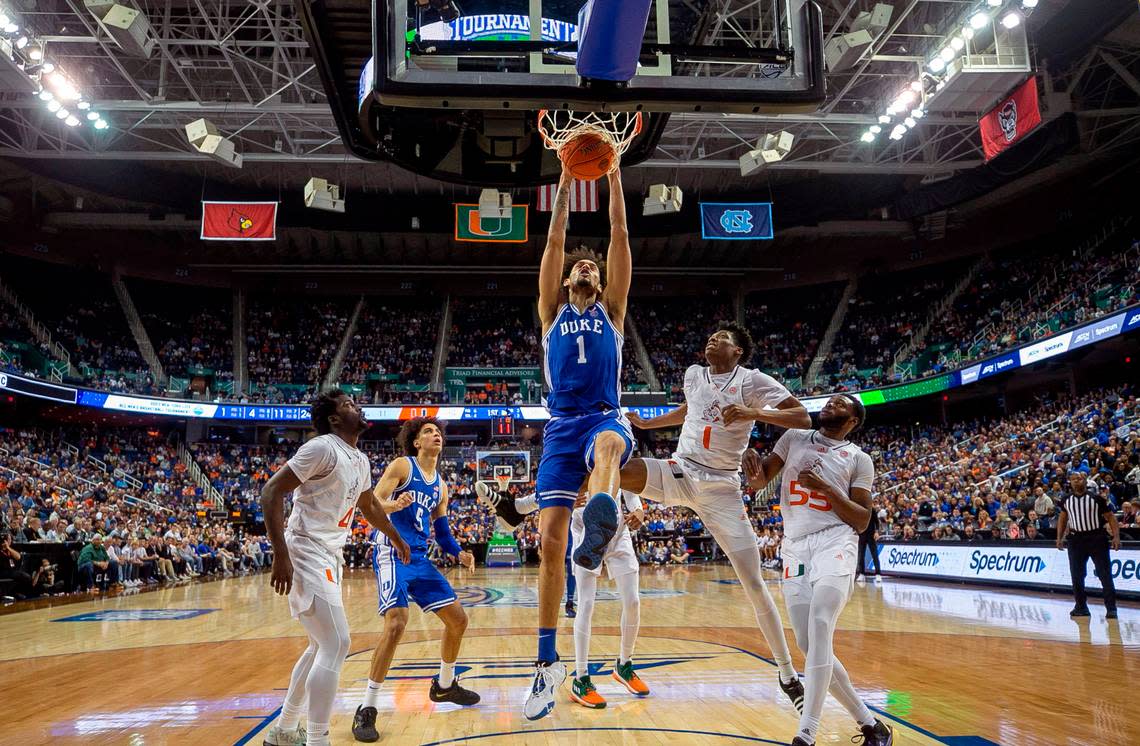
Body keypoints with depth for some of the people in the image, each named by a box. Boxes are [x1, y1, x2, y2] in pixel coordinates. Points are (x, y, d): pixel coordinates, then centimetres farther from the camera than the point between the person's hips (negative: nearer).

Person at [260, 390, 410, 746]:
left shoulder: (361, 460, 11)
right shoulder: (323, 448, -16)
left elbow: (369, 505, 29)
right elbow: (271, 491, -19)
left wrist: (395, 537, 41)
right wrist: (281, 555, -25)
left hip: (330, 556, 10)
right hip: (306, 553, -10)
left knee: (322, 646, 18)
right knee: (336, 645, -14)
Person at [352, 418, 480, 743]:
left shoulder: (440, 485, 15)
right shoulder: (402, 466, -5)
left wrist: (458, 553, 3)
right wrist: (394, 505, -35)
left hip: (419, 558, 8)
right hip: (391, 553, -8)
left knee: (458, 619, 9)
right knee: (397, 622, -25)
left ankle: (444, 686, 31)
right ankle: (366, 709, -13)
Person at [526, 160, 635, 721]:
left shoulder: (611, 309, 17)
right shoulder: (552, 311, 19)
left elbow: (620, 236, 11)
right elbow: (554, 240, 11)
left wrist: (613, 173, 8)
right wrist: (567, 178, 10)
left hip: (605, 416, -1)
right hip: (561, 424, 2)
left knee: (607, 442, -40)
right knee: (550, 539, -4)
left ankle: (601, 520, -72)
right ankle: (548, 661, 6)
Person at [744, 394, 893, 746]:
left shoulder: (859, 459, 7)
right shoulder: (794, 437, 15)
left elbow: (862, 521, 2)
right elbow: (761, 482, 14)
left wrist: (826, 488, -12)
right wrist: (755, 475, -10)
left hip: (835, 542, -4)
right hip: (795, 547, 4)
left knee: (819, 624, -26)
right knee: (809, 644, 1)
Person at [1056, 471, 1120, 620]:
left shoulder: (1096, 499, -4)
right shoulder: (1066, 501, 7)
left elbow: (1111, 517, -3)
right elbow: (1062, 519, 18)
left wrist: (1116, 537, -13)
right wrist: (1059, 538, 11)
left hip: (1097, 538, -4)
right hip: (1076, 540, 4)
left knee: (1105, 574, -4)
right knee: (1076, 576, 5)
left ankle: (1111, 607, 2)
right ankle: (1081, 606, 16)